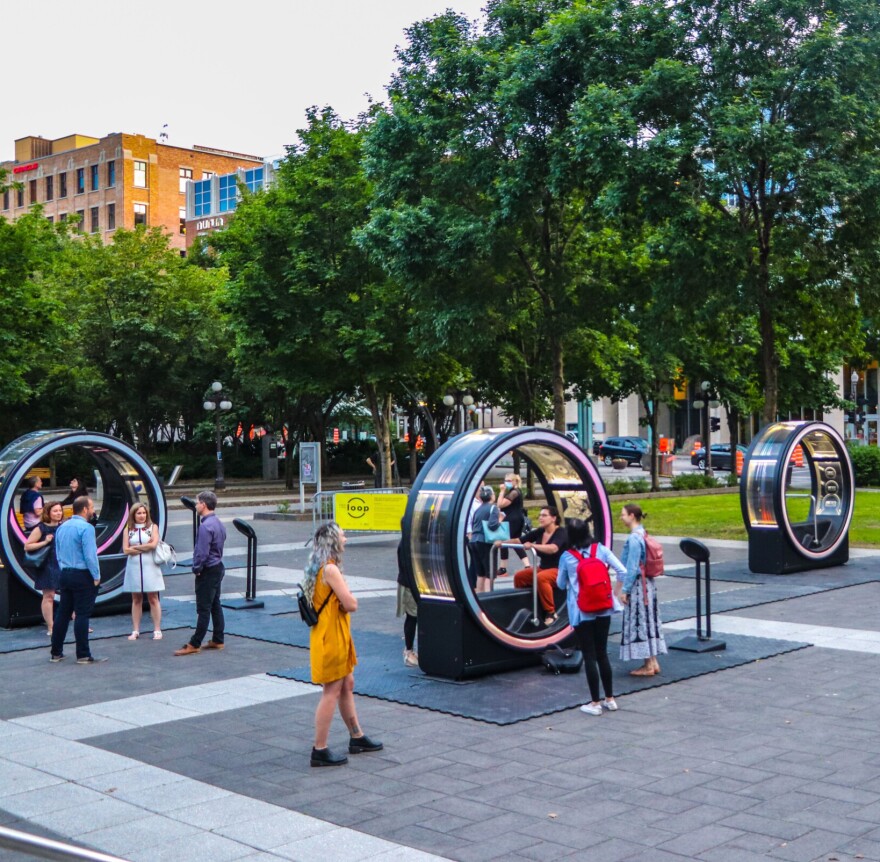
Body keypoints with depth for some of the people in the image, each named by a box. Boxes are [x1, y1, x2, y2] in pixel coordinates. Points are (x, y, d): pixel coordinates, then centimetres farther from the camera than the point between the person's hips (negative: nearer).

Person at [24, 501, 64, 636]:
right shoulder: (41, 528, -7)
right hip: (47, 567, -5)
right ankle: (50, 628, 8)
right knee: (48, 596, 1)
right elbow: (27, 546, -9)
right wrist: (45, 542, -17)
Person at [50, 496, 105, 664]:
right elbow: (90, 555, -18)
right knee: (82, 615, -5)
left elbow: (58, 553, 15)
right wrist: (96, 577, -10)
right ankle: (83, 655, -2)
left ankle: (56, 653, 17)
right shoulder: (86, 528, -15)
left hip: (65, 575, 7)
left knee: (63, 613, 12)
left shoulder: (61, 528, 10)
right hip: (83, 576, -7)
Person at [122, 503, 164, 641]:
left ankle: (157, 630, 3)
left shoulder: (153, 527, 3)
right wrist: (145, 547, -8)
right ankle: (135, 631, 12)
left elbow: (153, 545, -12)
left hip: (150, 567, -2)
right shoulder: (128, 529, 6)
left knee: (153, 599, 1)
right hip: (133, 567, 2)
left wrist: (135, 547, -6)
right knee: (136, 600, 8)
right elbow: (126, 550, -3)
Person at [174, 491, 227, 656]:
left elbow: (202, 552, -23)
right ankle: (218, 640, 20)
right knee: (215, 605, 14)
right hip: (218, 567, 10)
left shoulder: (205, 526, -21)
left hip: (207, 571, -10)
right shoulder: (218, 523, 10)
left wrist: (196, 569, -8)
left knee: (204, 609, -5)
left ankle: (194, 644, -1)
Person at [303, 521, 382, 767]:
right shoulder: (330, 569, -21)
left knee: (347, 686, 19)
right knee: (332, 692, -4)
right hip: (330, 637, -10)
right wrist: (346, 601, -3)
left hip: (336, 635, 10)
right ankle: (320, 751, 2)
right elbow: (351, 604, -22)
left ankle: (357, 738, 31)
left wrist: (341, 602, -5)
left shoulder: (320, 567, 11)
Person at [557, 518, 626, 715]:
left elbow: (561, 584, 3)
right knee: (602, 653, 14)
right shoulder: (600, 550, -2)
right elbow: (622, 571, -6)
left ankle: (595, 703, 7)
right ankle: (610, 699, 21)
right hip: (603, 609, 3)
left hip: (581, 612, -3)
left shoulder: (566, 557, -8)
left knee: (589, 656, 3)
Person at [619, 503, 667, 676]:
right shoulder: (643, 534, 10)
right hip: (647, 583, 9)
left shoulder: (633, 538, -18)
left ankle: (648, 666, 3)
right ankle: (653, 662, 19)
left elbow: (632, 567, -19)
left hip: (637, 585, -9)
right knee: (648, 622, 13)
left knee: (640, 623, -2)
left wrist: (625, 590, -15)